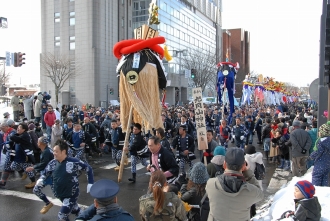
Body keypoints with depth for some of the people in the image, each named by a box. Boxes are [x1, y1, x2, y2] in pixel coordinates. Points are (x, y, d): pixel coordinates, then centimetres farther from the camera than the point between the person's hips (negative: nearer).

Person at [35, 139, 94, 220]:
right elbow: (45, 173, 9)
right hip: (59, 194, 6)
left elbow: (88, 168, -12)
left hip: (71, 195, -6)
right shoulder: (52, 163, -7)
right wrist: (41, 180, -13)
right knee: (75, 210, 23)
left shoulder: (74, 162, -22)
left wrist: (90, 183, -17)